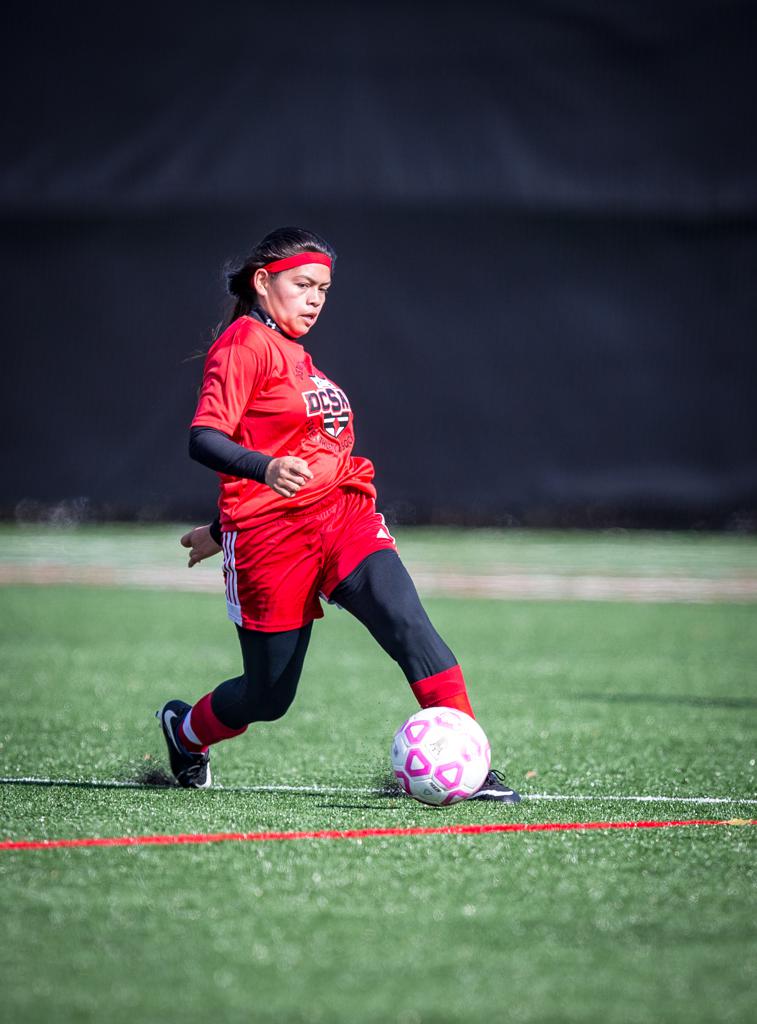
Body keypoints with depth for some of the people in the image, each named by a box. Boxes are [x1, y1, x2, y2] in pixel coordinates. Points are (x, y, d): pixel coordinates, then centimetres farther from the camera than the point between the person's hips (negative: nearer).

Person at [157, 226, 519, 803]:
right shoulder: (245, 343, -7)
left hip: (344, 519, 7)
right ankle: (184, 729, 36)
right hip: (272, 536, -7)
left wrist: (221, 530, 27)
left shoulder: (293, 353, 20)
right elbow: (204, 437, -19)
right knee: (269, 697, 4)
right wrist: (267, 469, -38)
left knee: (410, 626, -19)